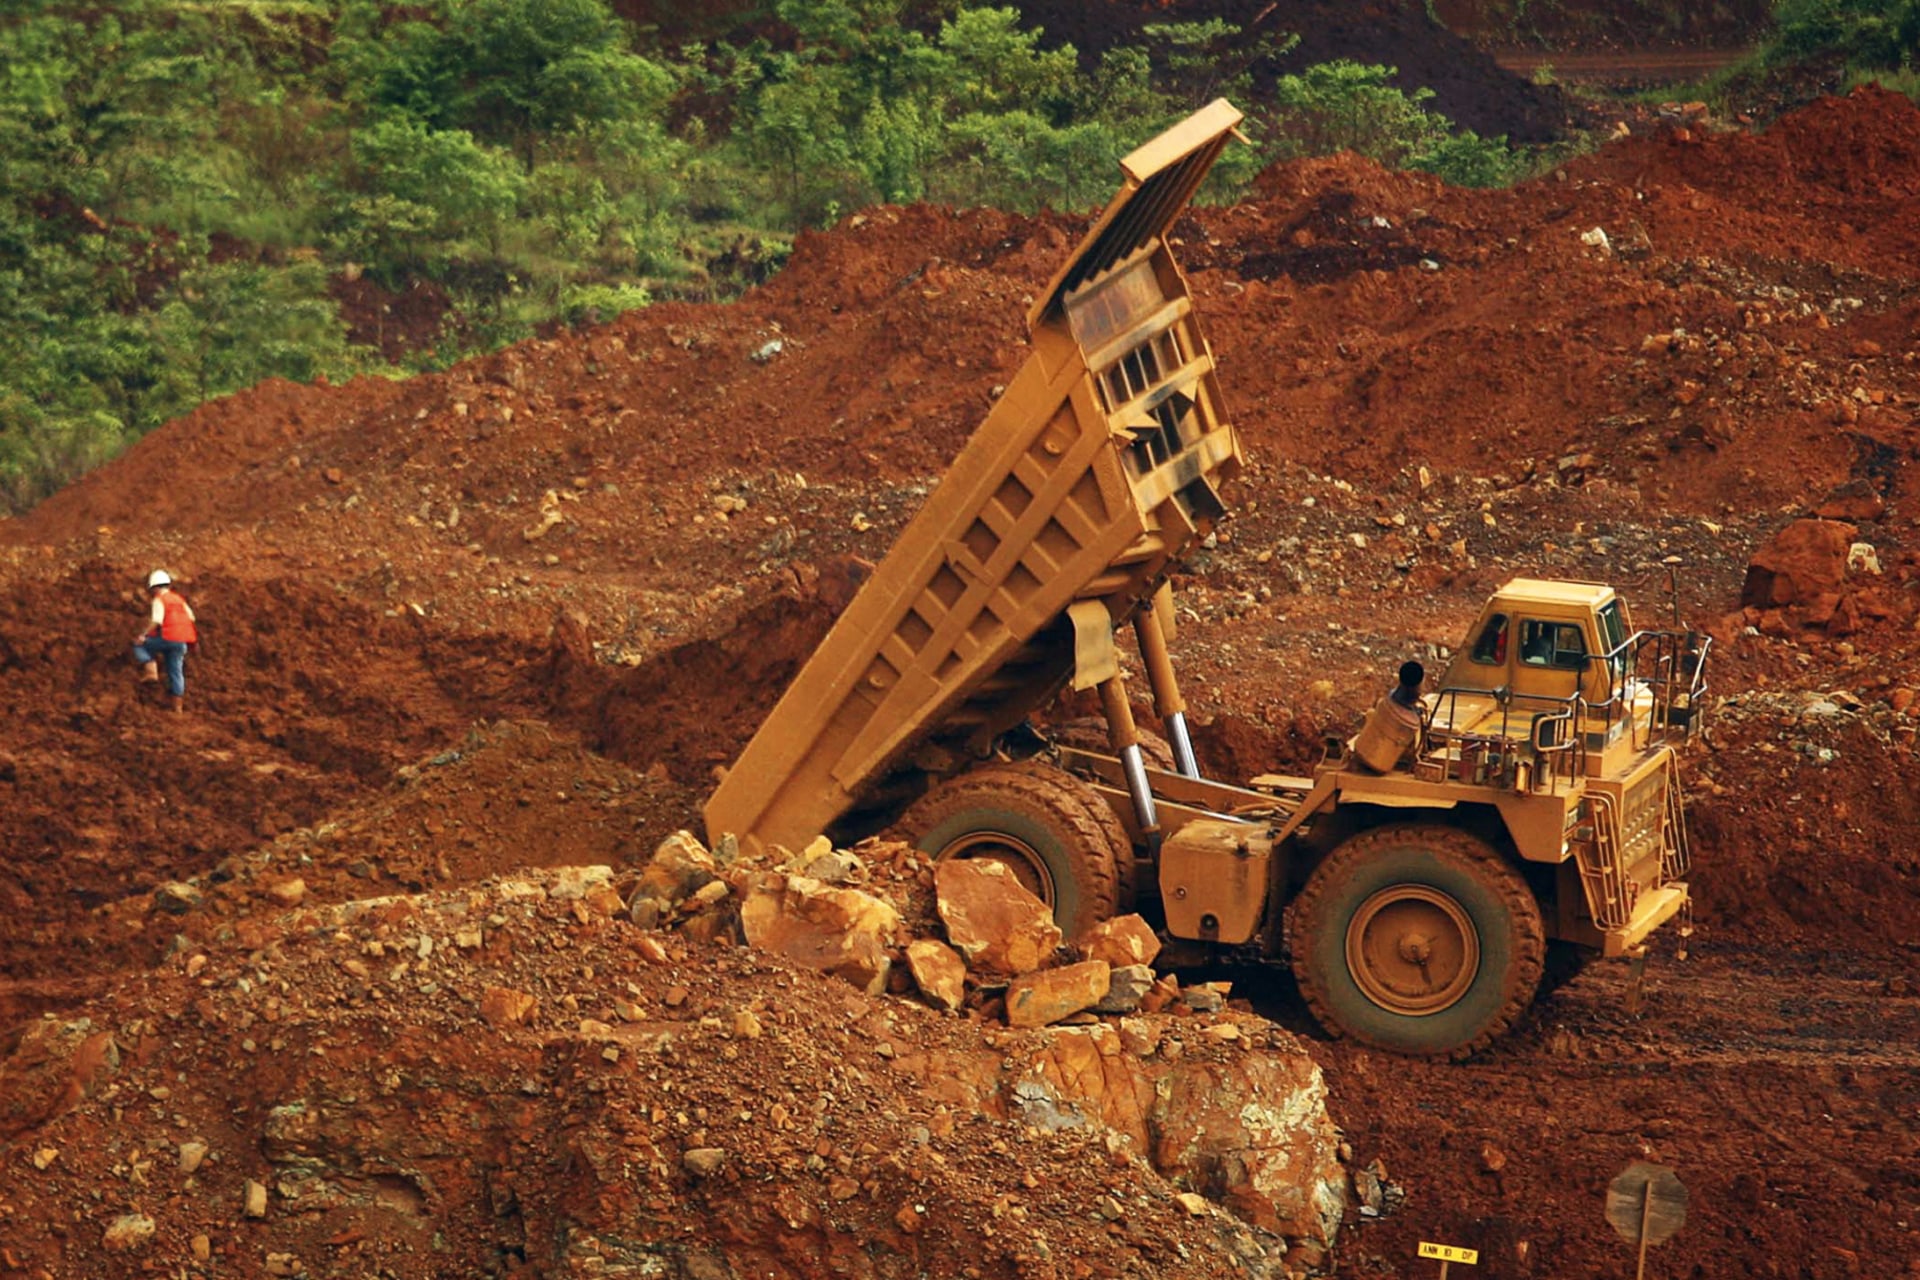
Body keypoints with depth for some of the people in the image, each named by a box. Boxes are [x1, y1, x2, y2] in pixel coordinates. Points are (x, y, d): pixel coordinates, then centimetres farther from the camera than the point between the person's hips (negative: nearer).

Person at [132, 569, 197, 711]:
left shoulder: (159, 600, -3)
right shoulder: (178, 599, 18)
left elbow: (156, 621, -16)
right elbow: (190, 617, 18)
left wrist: (144, 635, -16)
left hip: (166, 638, -7)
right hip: (181, 641, 7)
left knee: (139, 645, 10)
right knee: (176, 670, 12)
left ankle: (150, 670, -7)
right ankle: (176, 702, 12)